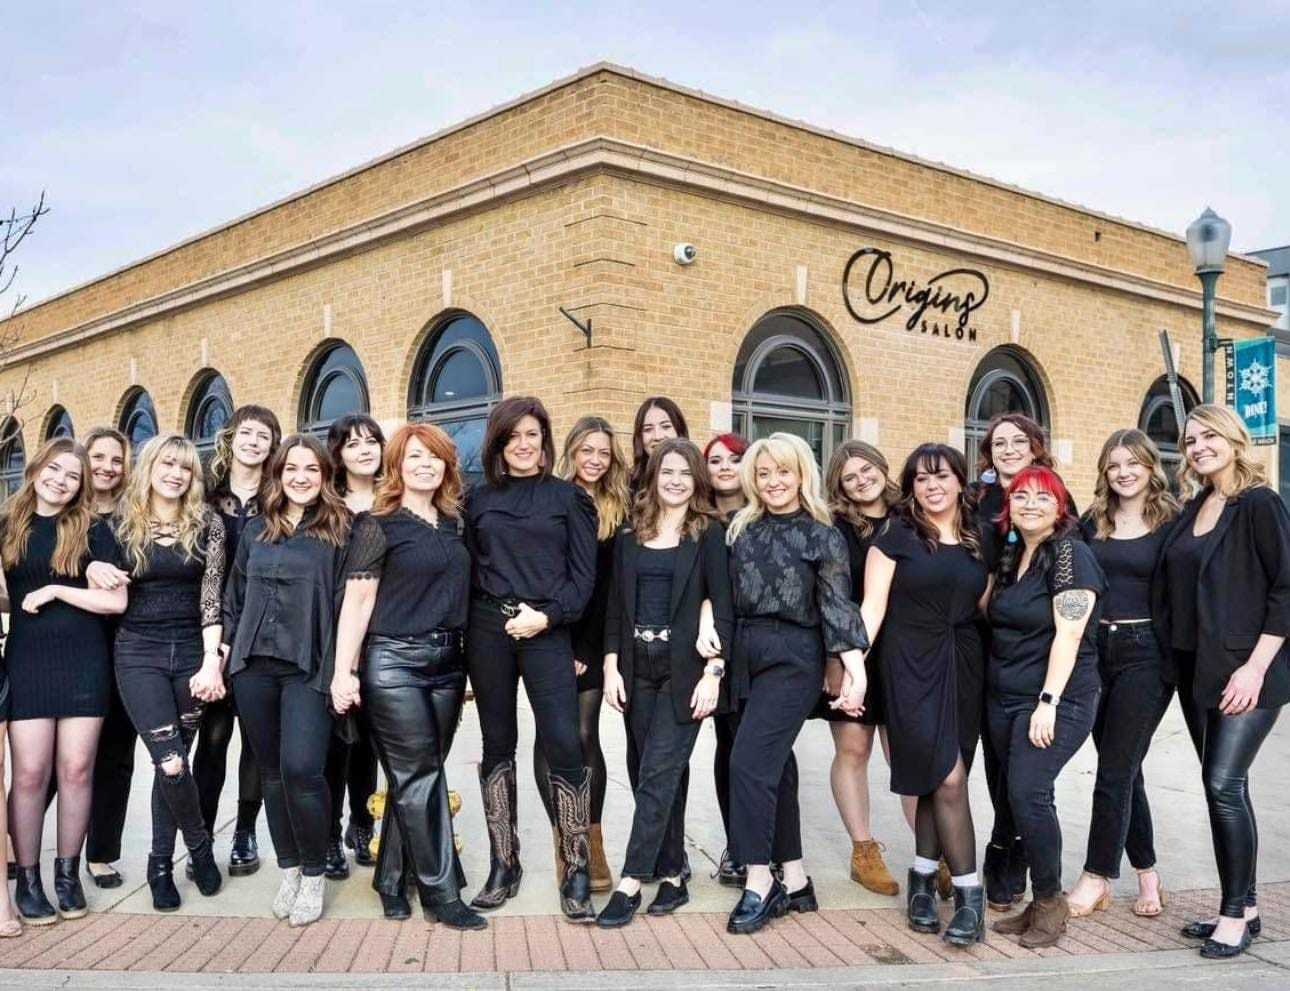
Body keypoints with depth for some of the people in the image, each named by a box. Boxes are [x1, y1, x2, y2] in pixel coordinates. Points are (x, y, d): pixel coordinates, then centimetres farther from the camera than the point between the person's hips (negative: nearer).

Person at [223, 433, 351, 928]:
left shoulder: (338, 530, 1)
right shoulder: (256, 530, 14)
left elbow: (347, 601, -3)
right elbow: (234, 597, 18)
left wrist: (343, 670, -8)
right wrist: (225, 651, 11)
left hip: (308, 668, -4)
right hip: (254, 665, 5)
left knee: (301, 769, -15)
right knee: (271, 771, 9)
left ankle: (314, 875, 3)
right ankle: (288, 869, 23)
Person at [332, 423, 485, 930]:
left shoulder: (454, 523, 12)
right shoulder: (379, 525, -5)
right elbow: (357, 600, -8)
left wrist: (465, 661, 11)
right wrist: (344, 670, -13)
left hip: (448, 663, 6)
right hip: (395, 662, -6)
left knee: (414, 779, 11)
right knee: (421, 778, -3)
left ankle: (391, 880, 24)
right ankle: (441, 893, 5)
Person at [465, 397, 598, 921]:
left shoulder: (568, 498, 7)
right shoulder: (478, 499, 13)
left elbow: (583, 573, 1)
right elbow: (467, 569, 12)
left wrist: (546, 616, -11)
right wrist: (476, 622, -1)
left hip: (547, 632, -2)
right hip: (488, 631, 3)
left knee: (564, 746, -10)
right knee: (498, 745, 7)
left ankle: (576, 872, -1)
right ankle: (503, 864, 17)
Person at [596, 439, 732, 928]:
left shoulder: (708, 534, -2)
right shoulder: (630, 535, 10)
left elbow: (723, 609, -6)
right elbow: (617, 606, 10)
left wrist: (712, 673, -13)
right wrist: (611, 666, 1)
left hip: (685, 668, -4)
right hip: (638, 666, 4)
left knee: (657, 774, -8)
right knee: (659, 776, 8)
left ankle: (630, 883, -5)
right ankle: (672, 877, 17)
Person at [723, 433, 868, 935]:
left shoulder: (822, 535, -2)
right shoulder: (742, 530, 11)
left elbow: (838, 606, -7)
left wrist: (855, 668, -14)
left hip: (794, 658, -5)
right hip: (748, 656, 5)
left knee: (749, 762, -13)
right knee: (774, 765, 10)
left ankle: (759, 883, -3)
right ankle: (794, 881, 20)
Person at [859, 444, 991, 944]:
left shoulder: (978, 541, 10)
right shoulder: (896, 536, -3)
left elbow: (985, 611, 15)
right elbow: (873, 608, -6)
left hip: (964, 667, 4)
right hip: (912, 667, -4)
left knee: (937, 781, 8)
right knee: (948, 779, -9)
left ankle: (922, 880, 22)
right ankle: (969, 894, 0)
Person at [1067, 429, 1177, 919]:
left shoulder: (1171, 524, -2)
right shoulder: (1093, 521, 9)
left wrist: (1180, 659, -9)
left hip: (1145, 654, -4)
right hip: (1097, 651, 4)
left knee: (1115, 771, -3)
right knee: (1124, 769, 11)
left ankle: (1096, 879, 7)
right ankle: (1147, 874, 24)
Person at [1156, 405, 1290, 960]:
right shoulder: (1193, 509, 12)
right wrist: (1180, 658, 10)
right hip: (1198, 670, 7)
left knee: (1223, 784, -10)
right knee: (1224, 787, 11)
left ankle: (1236, 917, 1)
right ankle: (1244, 907, 20)